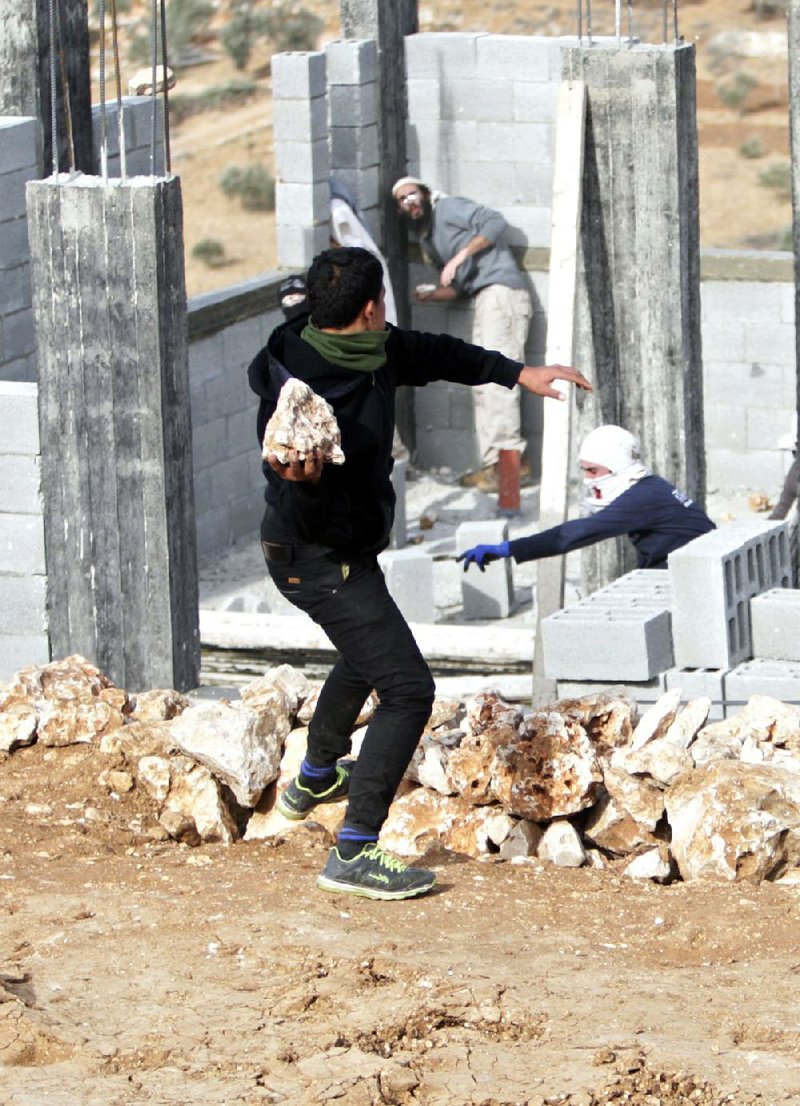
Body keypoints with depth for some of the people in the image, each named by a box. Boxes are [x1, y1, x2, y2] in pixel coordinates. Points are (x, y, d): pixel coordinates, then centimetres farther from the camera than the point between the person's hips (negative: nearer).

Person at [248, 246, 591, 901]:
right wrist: (301, 477, -54)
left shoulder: (372, 353, -7)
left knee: (363, 658, 35)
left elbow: (433, 356, 14)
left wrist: (518, 374, 19)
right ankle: (353, 856, -14)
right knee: (407, 688, -15)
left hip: (348, 551, 11)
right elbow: (306, 511, -32)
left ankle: (314, 780, 59)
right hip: (320, 561, -11)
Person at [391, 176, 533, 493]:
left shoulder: (448, 209, 3)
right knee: (485, 383, 5)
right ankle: (494, 464, 5)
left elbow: (494, 222, -11)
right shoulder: (428, 241, 26)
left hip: (501, 288, -10)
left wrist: (460, 257, -14)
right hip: (486, 299, 10)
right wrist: (429, 295, 5)